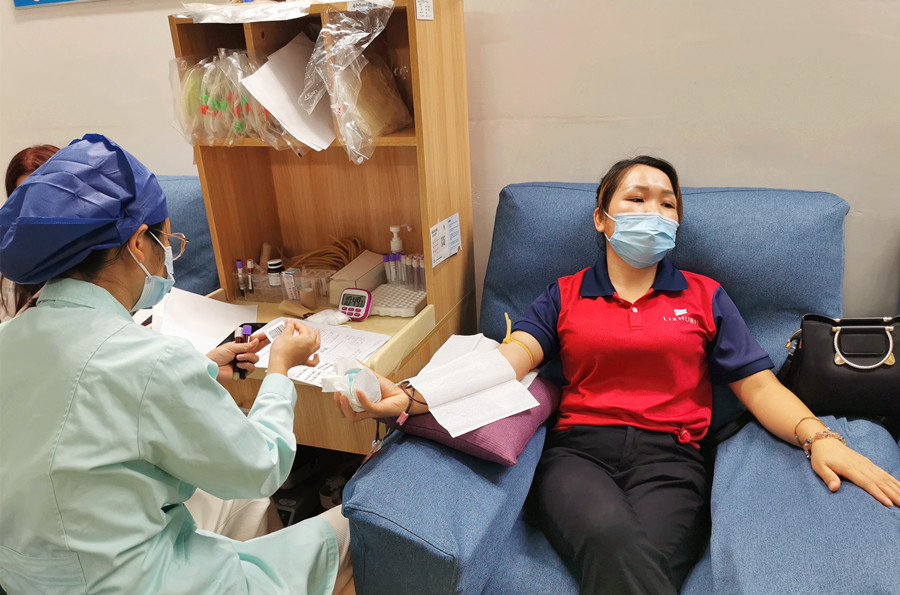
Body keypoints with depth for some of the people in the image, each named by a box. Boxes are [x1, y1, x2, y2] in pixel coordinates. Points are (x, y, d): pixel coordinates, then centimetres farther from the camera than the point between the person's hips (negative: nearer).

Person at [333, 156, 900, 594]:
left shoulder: (705, 297, 19)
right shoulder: (565, 296, 16)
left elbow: (758, 384, 12)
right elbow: (509, 357, 1)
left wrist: (818, 436, -11)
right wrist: (414, 395, -17)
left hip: (669, 459, 1)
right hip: (578, 449, 0)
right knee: (615, 543, -34)